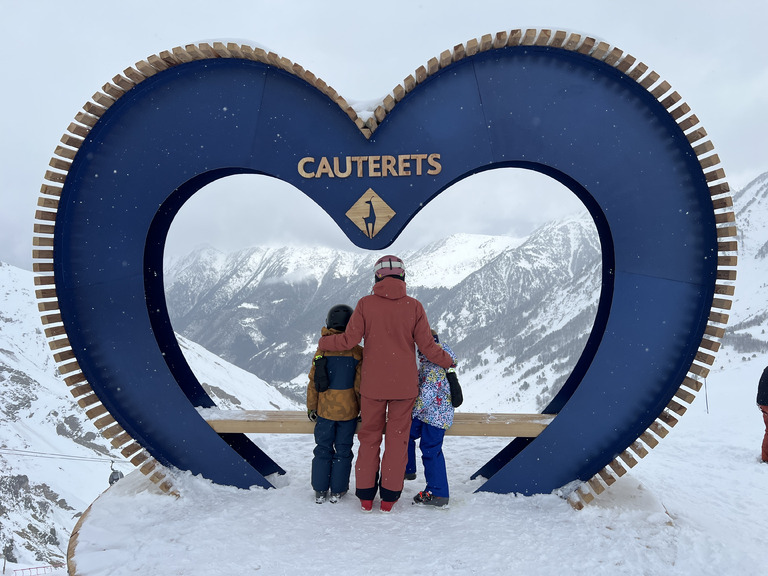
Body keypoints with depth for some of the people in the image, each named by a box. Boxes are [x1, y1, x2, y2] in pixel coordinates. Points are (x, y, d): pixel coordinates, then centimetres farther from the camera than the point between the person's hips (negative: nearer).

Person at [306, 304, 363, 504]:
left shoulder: (322, 351, -4)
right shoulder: (357, 352, -10)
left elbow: (313, 383, 0)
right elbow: (360, 385, -8)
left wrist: (311, 407, 10)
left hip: (324, 409, 2)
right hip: (348, 411, -1)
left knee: (323, 449, 13)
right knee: (343, 450, 10)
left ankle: (320, 491, 18)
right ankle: (338, 491, 17)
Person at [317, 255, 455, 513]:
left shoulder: (366, 304, -8)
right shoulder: (414, 306, -7)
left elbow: (348, 340, -8)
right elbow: (427, 347, -6)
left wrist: (323, 342, 10)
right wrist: (448, 361, 12)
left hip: (372, 385, 0)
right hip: (404, 385, 0)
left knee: (369, 437, 13)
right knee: (397, 438, 11)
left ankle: (365, 497, 19)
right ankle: (389, 497, 16)